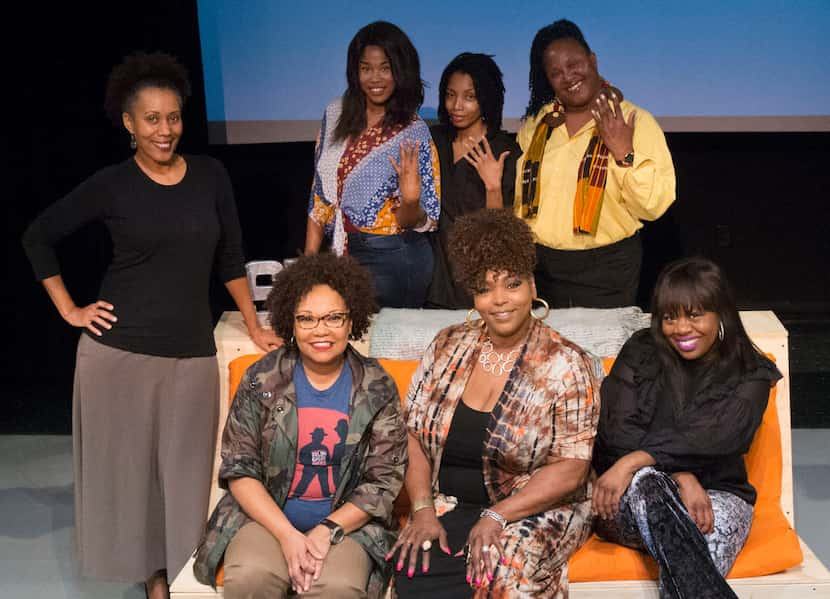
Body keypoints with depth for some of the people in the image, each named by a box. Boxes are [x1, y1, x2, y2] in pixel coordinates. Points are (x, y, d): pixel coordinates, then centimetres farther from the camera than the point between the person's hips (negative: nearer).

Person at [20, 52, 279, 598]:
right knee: (129, 468, 6)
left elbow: (229, 257, 12)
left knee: (184, 474, 5)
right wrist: (69, 310, 1)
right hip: (118, 352, -2)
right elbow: (39, 237, 7)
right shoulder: (112, 185, -2)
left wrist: (255, 327, 12)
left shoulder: (210, 175, 5)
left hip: (192, 355, 2)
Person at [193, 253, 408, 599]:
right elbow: (238, 469, -2)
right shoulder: (261, 380, 0)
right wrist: (287, 535, -15)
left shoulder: (377, 389, 0)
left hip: (347, 521, -1)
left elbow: (384, 479, -1)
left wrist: (327, 531, -15)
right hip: (267, 516, 1)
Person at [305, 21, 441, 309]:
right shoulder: (336, 116, 1)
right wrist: (309, 260, 3)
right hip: (342, 252, 4)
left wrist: (409, 200, -30)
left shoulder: (414, 133, -10)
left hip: (394, 258, -4)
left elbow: (417, 222, -9)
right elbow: (321, 196, 6)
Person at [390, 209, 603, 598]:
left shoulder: (565, 365, -6)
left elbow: (571, 468, -11)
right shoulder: (448, 347, 6)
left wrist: (496, 517, -18)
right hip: (447, 507, 3)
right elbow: (413, 434, 6)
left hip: (533, 512, -2)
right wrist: (423, 509, -8)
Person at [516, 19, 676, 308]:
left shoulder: (635, 121, -7)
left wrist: (624, 152, -24)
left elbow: (654, 205, -15)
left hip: (606, 273, -3)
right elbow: (518, 197, 10)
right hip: (541, 268, 4)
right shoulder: (537, 124, 4)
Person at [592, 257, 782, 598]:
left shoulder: (750, 374, 4)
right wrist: (681, 477, -21)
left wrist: (633, 461, -28)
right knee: (645, 480, -39)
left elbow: (713, 438, -15)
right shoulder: (640, 354, 6)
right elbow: (618, 432, -6)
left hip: (717, 496, -1)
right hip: (632, 505, 1)